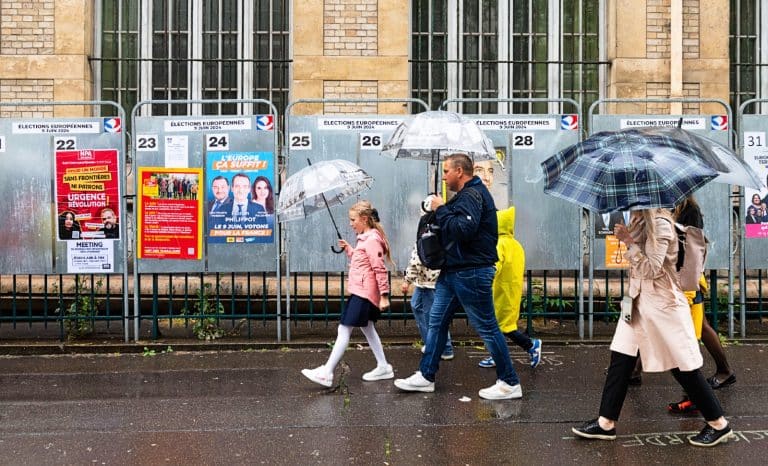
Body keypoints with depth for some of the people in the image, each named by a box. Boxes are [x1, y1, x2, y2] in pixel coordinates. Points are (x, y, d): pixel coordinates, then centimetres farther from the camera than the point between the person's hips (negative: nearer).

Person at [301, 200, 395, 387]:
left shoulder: (372, 240, -16)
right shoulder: (365, 238, 14)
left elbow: (380, 269, -20)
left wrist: (384, 295, -21)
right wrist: (348, 249, 7)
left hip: (363, 293, -11)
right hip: (362, 293, 11)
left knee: (344, 330, -9)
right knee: (367, 328, 19)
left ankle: (326, 373, -6)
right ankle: (383, 367, 28)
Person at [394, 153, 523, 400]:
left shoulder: (472, 195, -16)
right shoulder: (466, 195, 17)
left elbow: (464, 229, -30)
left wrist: (441, 210, -19)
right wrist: (441, 211, 4)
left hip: (471, 273, -11)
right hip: (453, 271, 11)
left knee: (487, 327, -1)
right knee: (437, 322, 13)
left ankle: (510, 383, 11)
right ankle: (425, 377, 22)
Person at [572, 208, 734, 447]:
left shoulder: (660, 223, -17)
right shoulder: (640, 221, 9)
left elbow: (652, 269, -19)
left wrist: (629, 242, -22)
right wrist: (628, 240, 6)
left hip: (662, 303, -9)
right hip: (638, 301, 9)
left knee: (683, 367, 2)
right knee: (620, 359, 5)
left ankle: (718, 424, 19)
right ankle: (606, 422, 12)